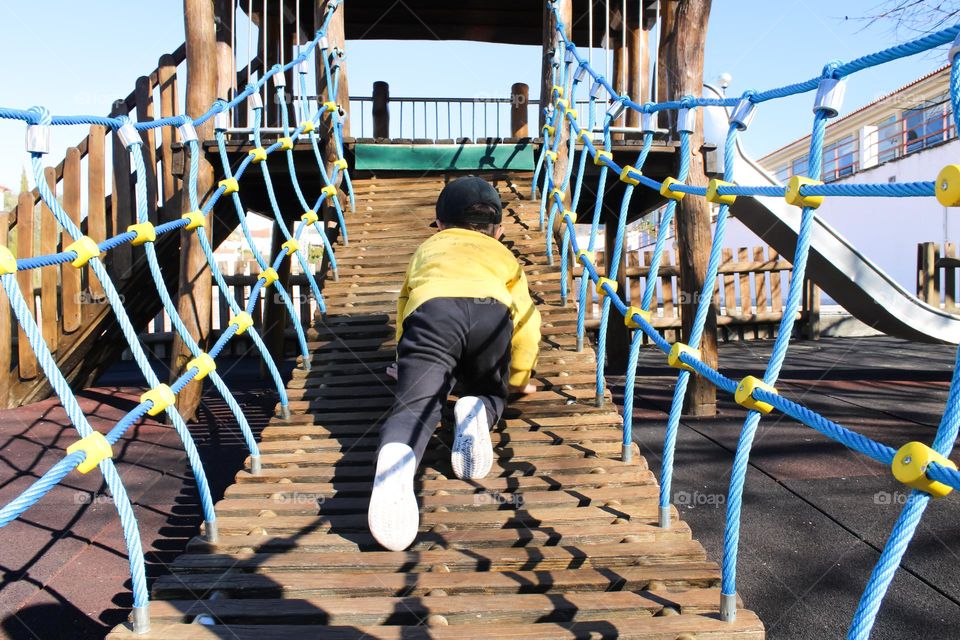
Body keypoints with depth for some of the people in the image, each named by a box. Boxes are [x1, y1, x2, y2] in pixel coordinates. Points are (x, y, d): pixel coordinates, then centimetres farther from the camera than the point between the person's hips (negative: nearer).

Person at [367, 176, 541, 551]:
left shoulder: (427, 248, 44)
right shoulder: (503, 255, 41)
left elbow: (403, 310, 48)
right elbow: (526, 320, 30)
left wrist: (410, 366, 62)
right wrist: (518, 378, 43)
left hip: (430, 309, 0)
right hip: (491, 311, 1)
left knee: (415, 404, -10)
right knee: (489, 392, 24)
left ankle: (395, 457, -44)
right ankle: (477, 411, -12)